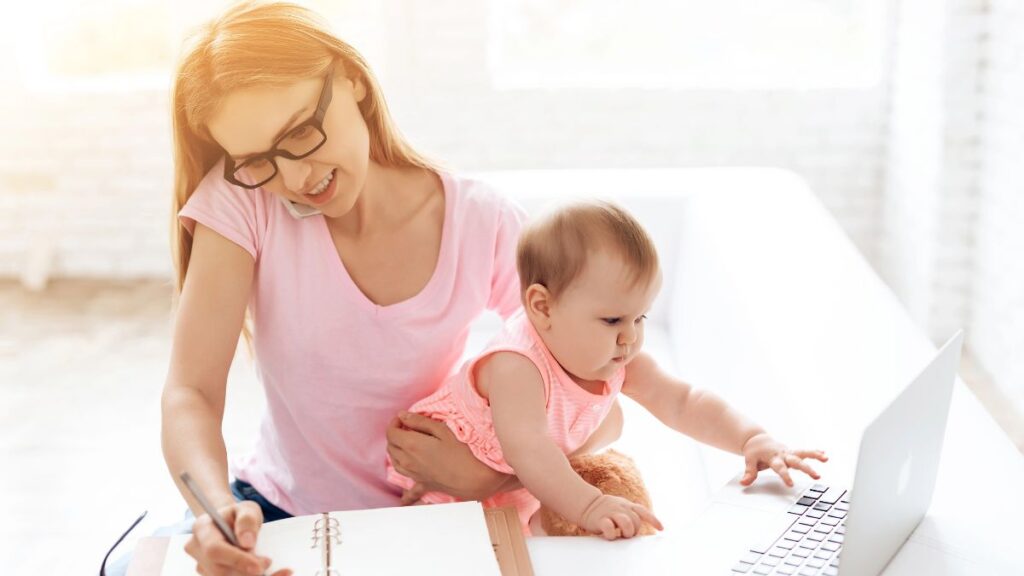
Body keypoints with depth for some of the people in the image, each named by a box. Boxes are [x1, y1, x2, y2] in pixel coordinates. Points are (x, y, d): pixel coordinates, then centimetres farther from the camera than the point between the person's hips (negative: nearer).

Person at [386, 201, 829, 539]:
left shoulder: (618, 362, -12)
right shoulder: (516, 366, -38)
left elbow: (682, 403, -7)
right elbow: (526, 448, -50)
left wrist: (752, 440, -21)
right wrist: (586, 506, -63)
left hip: (517, 492, 8)